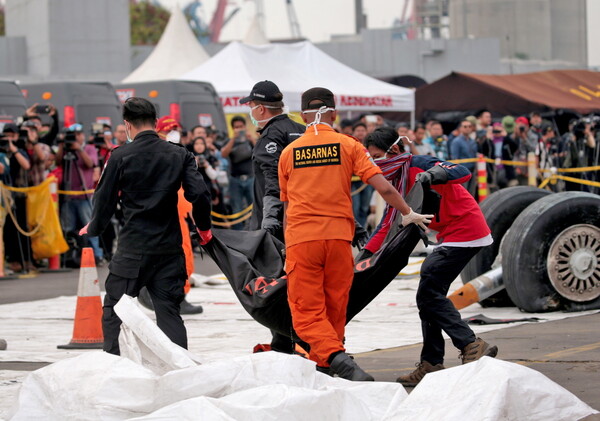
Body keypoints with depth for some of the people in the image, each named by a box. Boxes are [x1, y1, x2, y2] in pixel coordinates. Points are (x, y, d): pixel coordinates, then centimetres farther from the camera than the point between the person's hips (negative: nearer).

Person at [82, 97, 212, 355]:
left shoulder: (121, 157, -5)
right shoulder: (179, 155, 3)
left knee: (114, 311, 8)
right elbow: (199, 194, -5)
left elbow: (105, 199, 1)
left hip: (132, 247, -3)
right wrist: (204, 228, 12)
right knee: (169, 312, 8)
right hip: (170, 247, 3)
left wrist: (93, 229, 19)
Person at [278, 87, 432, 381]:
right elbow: (383, 186, -4)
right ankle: (323, 368, 20)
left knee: (307, 313, -3)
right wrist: (407, 213, 11)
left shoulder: (288, 152, 9)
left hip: (300, 238, 0)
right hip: (338, 235, 0)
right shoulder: (348, 146, 4)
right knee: (334, 310, 14)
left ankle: (337, 357, -26)